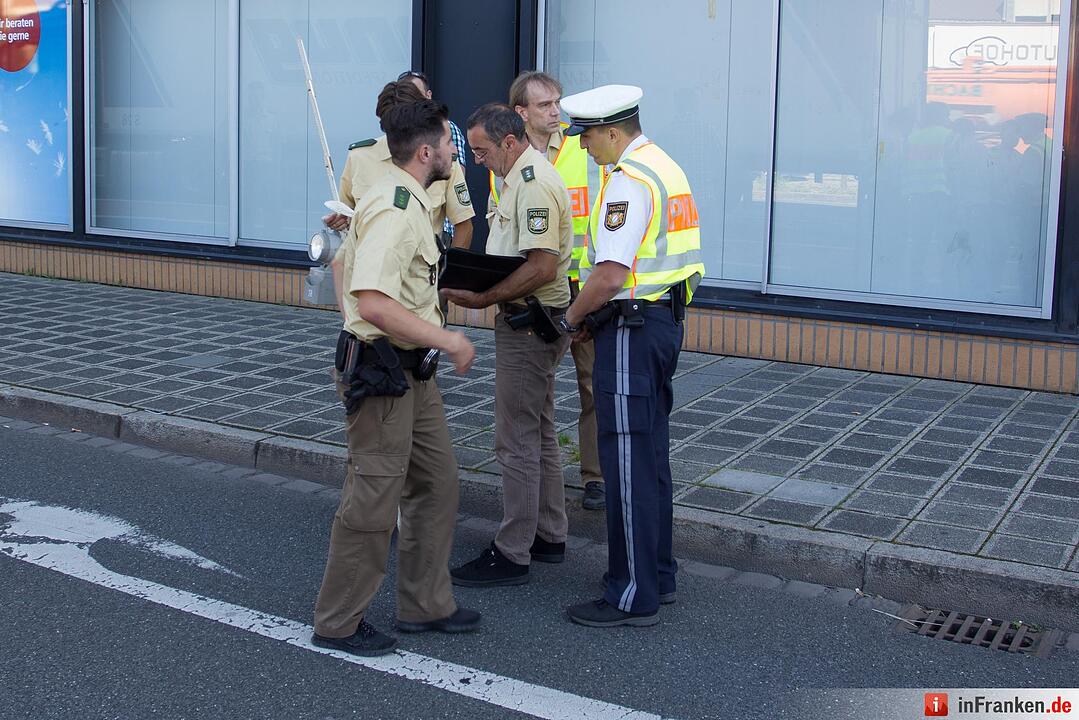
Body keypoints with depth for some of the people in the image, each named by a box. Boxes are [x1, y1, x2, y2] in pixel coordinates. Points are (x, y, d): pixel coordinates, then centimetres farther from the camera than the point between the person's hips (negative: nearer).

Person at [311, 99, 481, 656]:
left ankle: (424, 605, 27)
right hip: (381, 369, -11)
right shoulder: (396, 210, -21)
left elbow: (343, 260, 24)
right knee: (374, 497, -2)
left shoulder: (404, 200, 13)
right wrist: (447, 339, -25)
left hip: (409, 370, 11)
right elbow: (374, 303, -31)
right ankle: (337, 623, 12)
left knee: (436, 484, 16)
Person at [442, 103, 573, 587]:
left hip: (528, 324, -11)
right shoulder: (523, 176, 15)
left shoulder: (533, 184, -19)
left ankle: (511, 555, 1)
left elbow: (542, 267, -27)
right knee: (539, 433, 17)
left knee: (517, 441, -6)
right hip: (530, 322, 11)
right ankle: (548, 537, 27)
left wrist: (483, 299, -25)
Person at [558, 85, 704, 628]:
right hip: (663, 319, 10)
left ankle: (633, 597, 3)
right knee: (652, 457, 17)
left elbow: (610, 275, -24)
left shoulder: (629, 181, -17)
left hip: (631, 329, -10)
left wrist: (572, 318, -7)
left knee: (628, 465, -4)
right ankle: (656, 576, 28)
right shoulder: (665, 167, 15)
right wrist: (595, 316, 15)